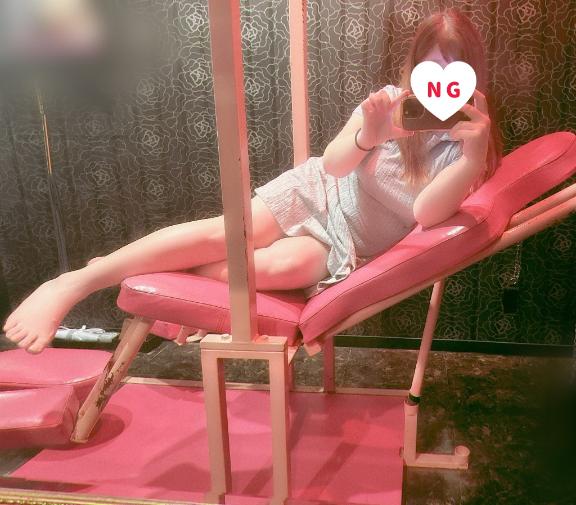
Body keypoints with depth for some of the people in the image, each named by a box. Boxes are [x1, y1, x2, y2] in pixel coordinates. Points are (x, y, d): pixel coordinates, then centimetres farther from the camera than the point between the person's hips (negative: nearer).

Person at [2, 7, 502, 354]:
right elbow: (333, 163, -14)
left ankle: (158, 275, -16)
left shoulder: (465, 142, -8)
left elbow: (426, 212, -25)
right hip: (316, 192, 1)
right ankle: (76, 281, -16)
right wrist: (367, 136, -35)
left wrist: (475, 155, -40)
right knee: (223, 232, -24)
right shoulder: (391, 101, -6)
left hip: (347, 243, -1)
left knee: (284, 266, -33)